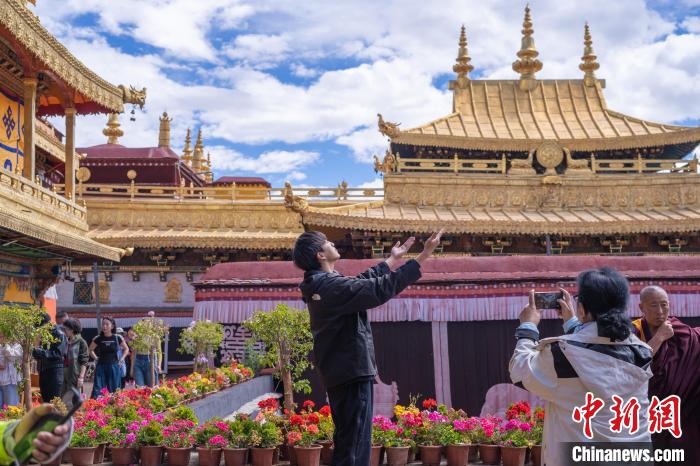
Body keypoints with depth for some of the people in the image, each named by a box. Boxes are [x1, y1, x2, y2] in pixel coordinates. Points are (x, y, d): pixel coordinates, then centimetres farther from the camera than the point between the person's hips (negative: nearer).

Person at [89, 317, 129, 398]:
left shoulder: (118, 338, 0)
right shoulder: (98, 339, 0)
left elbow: (126, 349, 16)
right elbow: (90, 350, 17)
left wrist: (121, 359, 6)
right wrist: (96, 358, 7)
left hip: (114, 367, 0)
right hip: (101, 367, 0)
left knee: (114, 391, 5)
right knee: (97, 390, -8)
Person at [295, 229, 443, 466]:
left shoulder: (320, 285, 11)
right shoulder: (333, 286, -20)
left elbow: (364, 282, 24)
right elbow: (381, 289, -25)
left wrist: (392, 259, 32)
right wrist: (424, 255, -22)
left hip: (340, 373, 10)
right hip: (352, 373, -10)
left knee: (346, 442, 17)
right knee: (355, 445, -9)